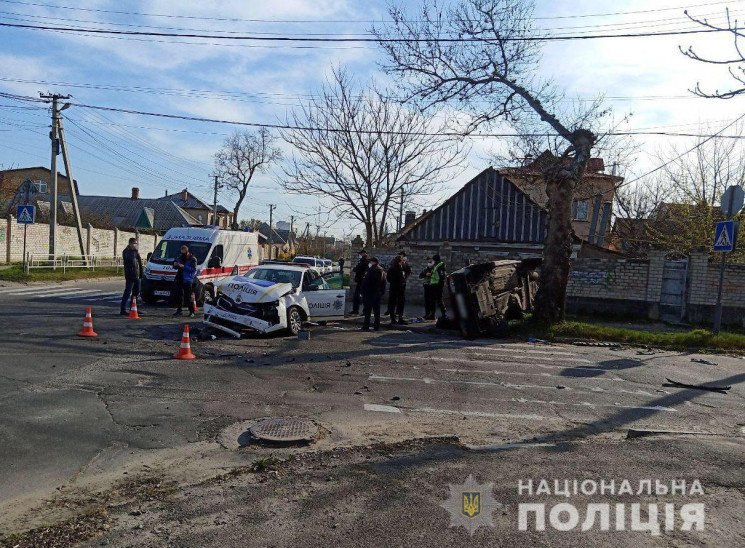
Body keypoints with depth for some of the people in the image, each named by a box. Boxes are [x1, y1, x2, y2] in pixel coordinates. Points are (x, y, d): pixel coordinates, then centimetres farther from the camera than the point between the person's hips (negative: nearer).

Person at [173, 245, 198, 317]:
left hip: (187, 280, -7)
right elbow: (177, 267, 25)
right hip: (180, 279, 7)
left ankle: (192, 311, -3)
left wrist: (183, 266, -24)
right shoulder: (181, 257, 17)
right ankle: (179, 310, 18)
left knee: (188, 296, -9)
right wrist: (175, 264, 1)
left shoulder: (192, 259, -5)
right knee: (179, 295, 9)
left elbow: (193, 269, -16)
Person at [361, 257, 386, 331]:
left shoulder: (371, 270, -14)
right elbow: (384, 284, 15)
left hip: (369, 293, -7)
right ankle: (377, 326, 12)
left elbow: (365, 282, -16)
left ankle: (366, 326, -2)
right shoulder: (382, 271, 10)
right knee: (377, 310, 11)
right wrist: (382, 292, 18)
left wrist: (363, 291, -9)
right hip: (378, 293, 7)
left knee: (367, 310, -2)